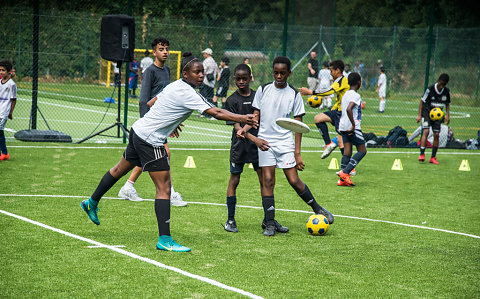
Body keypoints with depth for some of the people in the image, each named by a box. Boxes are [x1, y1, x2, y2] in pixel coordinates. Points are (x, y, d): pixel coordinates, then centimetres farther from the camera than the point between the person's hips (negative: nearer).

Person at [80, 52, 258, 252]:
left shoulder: (176, 86, 7)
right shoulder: (187, 93, -21)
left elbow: (152, 102, 22)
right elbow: (215, 113, -28)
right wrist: (242, 119, -27)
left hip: (138, 130, 10)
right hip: (150, 140, -10)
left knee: (119, 170, 27)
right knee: (164, 188, -8)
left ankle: (92, 203, 46)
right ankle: (164, 240, -9)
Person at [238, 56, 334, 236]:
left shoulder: (294, 95, 2)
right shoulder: (263, 90, 6)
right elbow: (256, 116, 10)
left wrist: (297, 152, -4)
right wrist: (245, 129, -11)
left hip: (286, 143, -1)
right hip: (265, 142, 1)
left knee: (294, 180, -6)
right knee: (267, 181, -5)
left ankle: (317, 209, 16)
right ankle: (270, 224, -1)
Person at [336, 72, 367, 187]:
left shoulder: (346, 94, 15)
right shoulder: (355, 95, -13)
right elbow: (349, 109, -27)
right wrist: (353, 125, -23)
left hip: (343, 126, 8)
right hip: (353, 128, -8)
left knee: (347, 152, 5)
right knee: (362, 151, 0)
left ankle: (343, 179, -1)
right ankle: (345, 172, -11)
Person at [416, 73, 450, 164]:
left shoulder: (447, 91, -3)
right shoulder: (430, 89, -15)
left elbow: (447, 104, 12)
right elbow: (422, 101, -7)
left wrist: (447, 115, 0)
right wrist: (419, 115, -12)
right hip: (427, 112, -4)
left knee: (436, 135, -2)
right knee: (426, 131, -21)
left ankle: (433, 158, 6)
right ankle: (422, 154, -21)